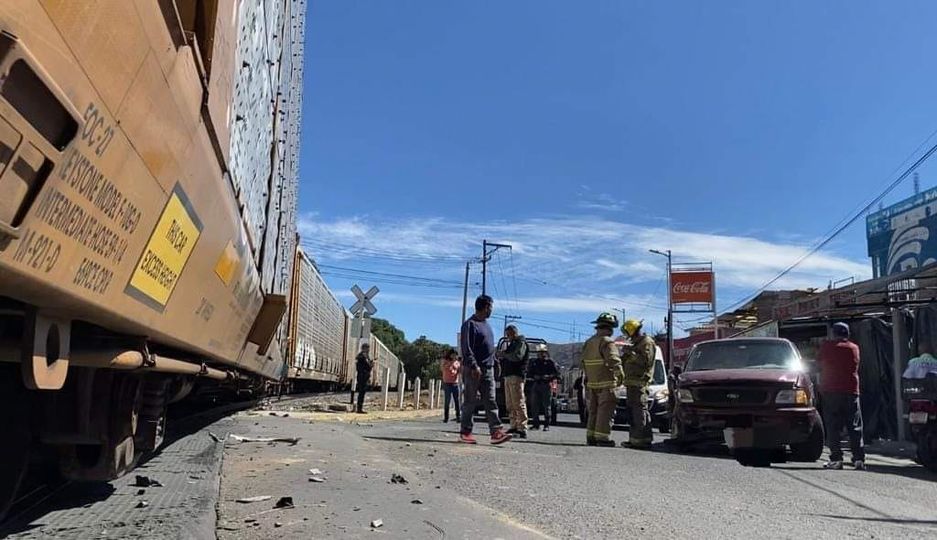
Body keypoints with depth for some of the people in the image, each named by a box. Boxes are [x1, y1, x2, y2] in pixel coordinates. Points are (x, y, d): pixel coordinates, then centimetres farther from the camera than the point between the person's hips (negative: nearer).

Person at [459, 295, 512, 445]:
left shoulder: (487, 325, 19)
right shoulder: (470, 324, -9)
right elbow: (466, 348, -17)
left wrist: (494, 362, 17)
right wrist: (474, 366, -25)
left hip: (488, 369, 8)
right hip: (473, 370, -8)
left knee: (491, 401, 0)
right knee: (470, 402, -1)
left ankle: (496, 432, -4)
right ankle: (466, 432, 8)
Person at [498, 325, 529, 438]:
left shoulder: (521, 343, -3)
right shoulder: (512, 344, 25)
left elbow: (518, 356, -18)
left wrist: (505, 355, -10)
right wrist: (502, 357, 6)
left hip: (516, 376, -10)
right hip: (508, 376, 10)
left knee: (519, 403, -12)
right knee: (510, 404, 8)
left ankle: (522, 429, -13)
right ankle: (514, 427, 11)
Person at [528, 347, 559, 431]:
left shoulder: (550, 362, 2)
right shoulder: (534, 362, 15)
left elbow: (557, 374, -1)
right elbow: (529, 373, 17)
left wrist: (549, 377, -15)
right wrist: (534, 376, -2)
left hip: (546, 385, -4)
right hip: (535, 385, 4)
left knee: (546, 405, -5)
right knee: (535, 405, 5)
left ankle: (547, 425, 0)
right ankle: (536, 424, 14)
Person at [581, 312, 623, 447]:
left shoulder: (588, 342, 15)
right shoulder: (607, 342, -11)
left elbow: (584, 362, 18)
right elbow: (614, 360, -20)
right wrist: (621, 376, -14)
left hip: (591, 383, 8)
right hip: (606, 383, -8)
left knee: (593, 411, 14)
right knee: (605, 411, -3)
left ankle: (591, 437, 17)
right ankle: (602, 438, -3)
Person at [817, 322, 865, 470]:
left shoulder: (827, 346, 0)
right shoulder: (854, 348, 7)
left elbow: (819, 363, 9)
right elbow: (855, 367, 17)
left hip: (830, 391, -2)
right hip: (851, 390, 2)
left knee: (833, 427, 0)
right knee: (855, 427, 6)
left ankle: (836, 459, -5)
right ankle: (859, 459, 1)